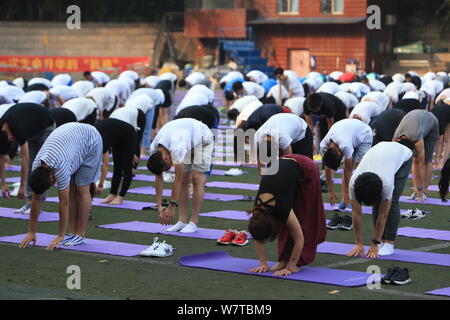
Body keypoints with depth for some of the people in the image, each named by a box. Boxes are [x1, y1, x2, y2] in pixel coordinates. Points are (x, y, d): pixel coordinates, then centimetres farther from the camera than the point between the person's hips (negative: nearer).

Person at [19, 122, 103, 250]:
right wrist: (31, 232, -8)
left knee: (82, 189, -10)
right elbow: (36, 199, -10)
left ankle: (80, 235, -4)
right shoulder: (36, 167, -19)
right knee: (70, 188, 0)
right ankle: (73, 233, 5)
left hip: (91, 141, -6)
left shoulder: (60, 168, -38)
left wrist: (60, 236, -24)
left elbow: (64, 203, -30)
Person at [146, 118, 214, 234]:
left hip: (203, 139, -7)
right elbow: (159, 177, -10)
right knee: (184, 180, -2)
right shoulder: (154, 148, -19)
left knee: (197, 179, -15)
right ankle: (182, 221, -1)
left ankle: (193, 223, -14)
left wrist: (171, 207, -30)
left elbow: (178, 179, -35)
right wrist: (159, 205, -13)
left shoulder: (176, 148, -42)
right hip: (187, 138, 7)